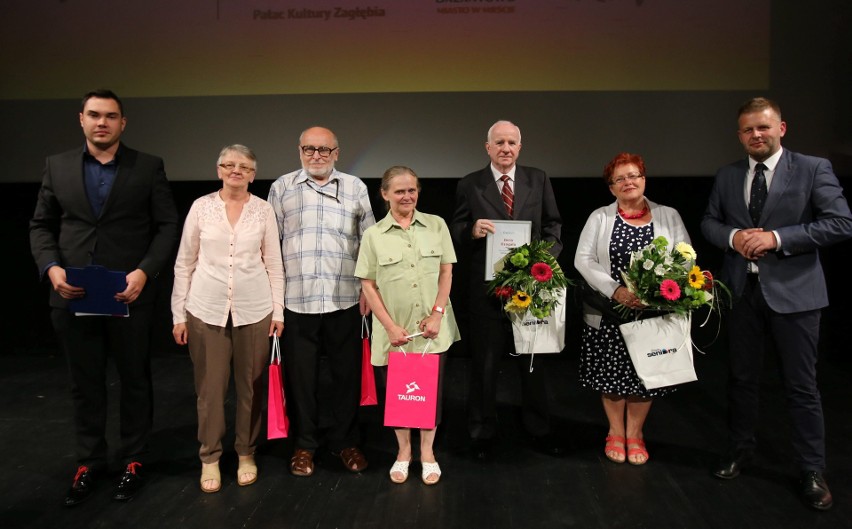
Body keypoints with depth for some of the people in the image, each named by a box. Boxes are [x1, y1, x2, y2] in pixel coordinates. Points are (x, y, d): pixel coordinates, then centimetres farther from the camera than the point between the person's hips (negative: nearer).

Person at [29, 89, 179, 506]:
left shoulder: (149, 167, 1)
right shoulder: (56, 166, 8)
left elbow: (168, 226, -2)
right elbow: (41, 225, 9)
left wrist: (144, 272, -15)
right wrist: (51, 267, -8)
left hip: (130, 295, -2)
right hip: (72, 295, 2)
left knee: (135, 380, 10)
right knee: (84, 384, 13)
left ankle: (133, 460, 26)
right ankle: (89, 462, 29)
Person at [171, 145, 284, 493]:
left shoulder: (264, 210, 2)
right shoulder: (201, 206, 1)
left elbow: (274, 264, 6)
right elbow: (184, 263, 4)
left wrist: (278, 310, 2)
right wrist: (178, 314, 2)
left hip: (254, 310, 0)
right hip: (206, 309, 0)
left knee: (251, 386, 8)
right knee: (210, 387, 5)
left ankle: (246, 454, 25)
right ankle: (210, 458, 22)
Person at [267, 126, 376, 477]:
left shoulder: (355, 188, 10)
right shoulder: (282, 188, 9)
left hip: (345, 299, 0)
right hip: (296, 300, 0)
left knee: (347, 373, 7)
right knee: (300, 376, 7)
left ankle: (345, 441, 24)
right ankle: (304, 444, 23)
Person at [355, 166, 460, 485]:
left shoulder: (436, 225, 2)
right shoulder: (373, 234, -2)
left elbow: (446, 272, 3)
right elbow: (367, 284, -2)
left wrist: (437, 313, -7)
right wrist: (390, 326, -9)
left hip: (433, 327, 1)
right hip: (395, 330, 0)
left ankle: (427, 452, 27)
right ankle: (404, 450, 30)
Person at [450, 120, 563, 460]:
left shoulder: (539, 180, 6)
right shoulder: (469, 185, 1)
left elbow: (553, 225, 7)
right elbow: (455, 232, 1)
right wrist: (472, 230, -21)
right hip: (487, 288, -2)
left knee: (534, 361, 15)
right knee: (484, 364, 9)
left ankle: (539, 430, 32)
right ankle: (482, 434, 25)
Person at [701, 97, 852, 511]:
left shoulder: (813, 169, -5)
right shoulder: (727, 176, 8)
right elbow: (708, 222, 13)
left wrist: (777, 237, -19)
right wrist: (733, 237, -9)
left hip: (792, 290, -4)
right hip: (742, 290, 4)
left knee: (801, 385, 4)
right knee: (741, 377, 16)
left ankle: (812, 471, 20)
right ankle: (740, 449, 34)